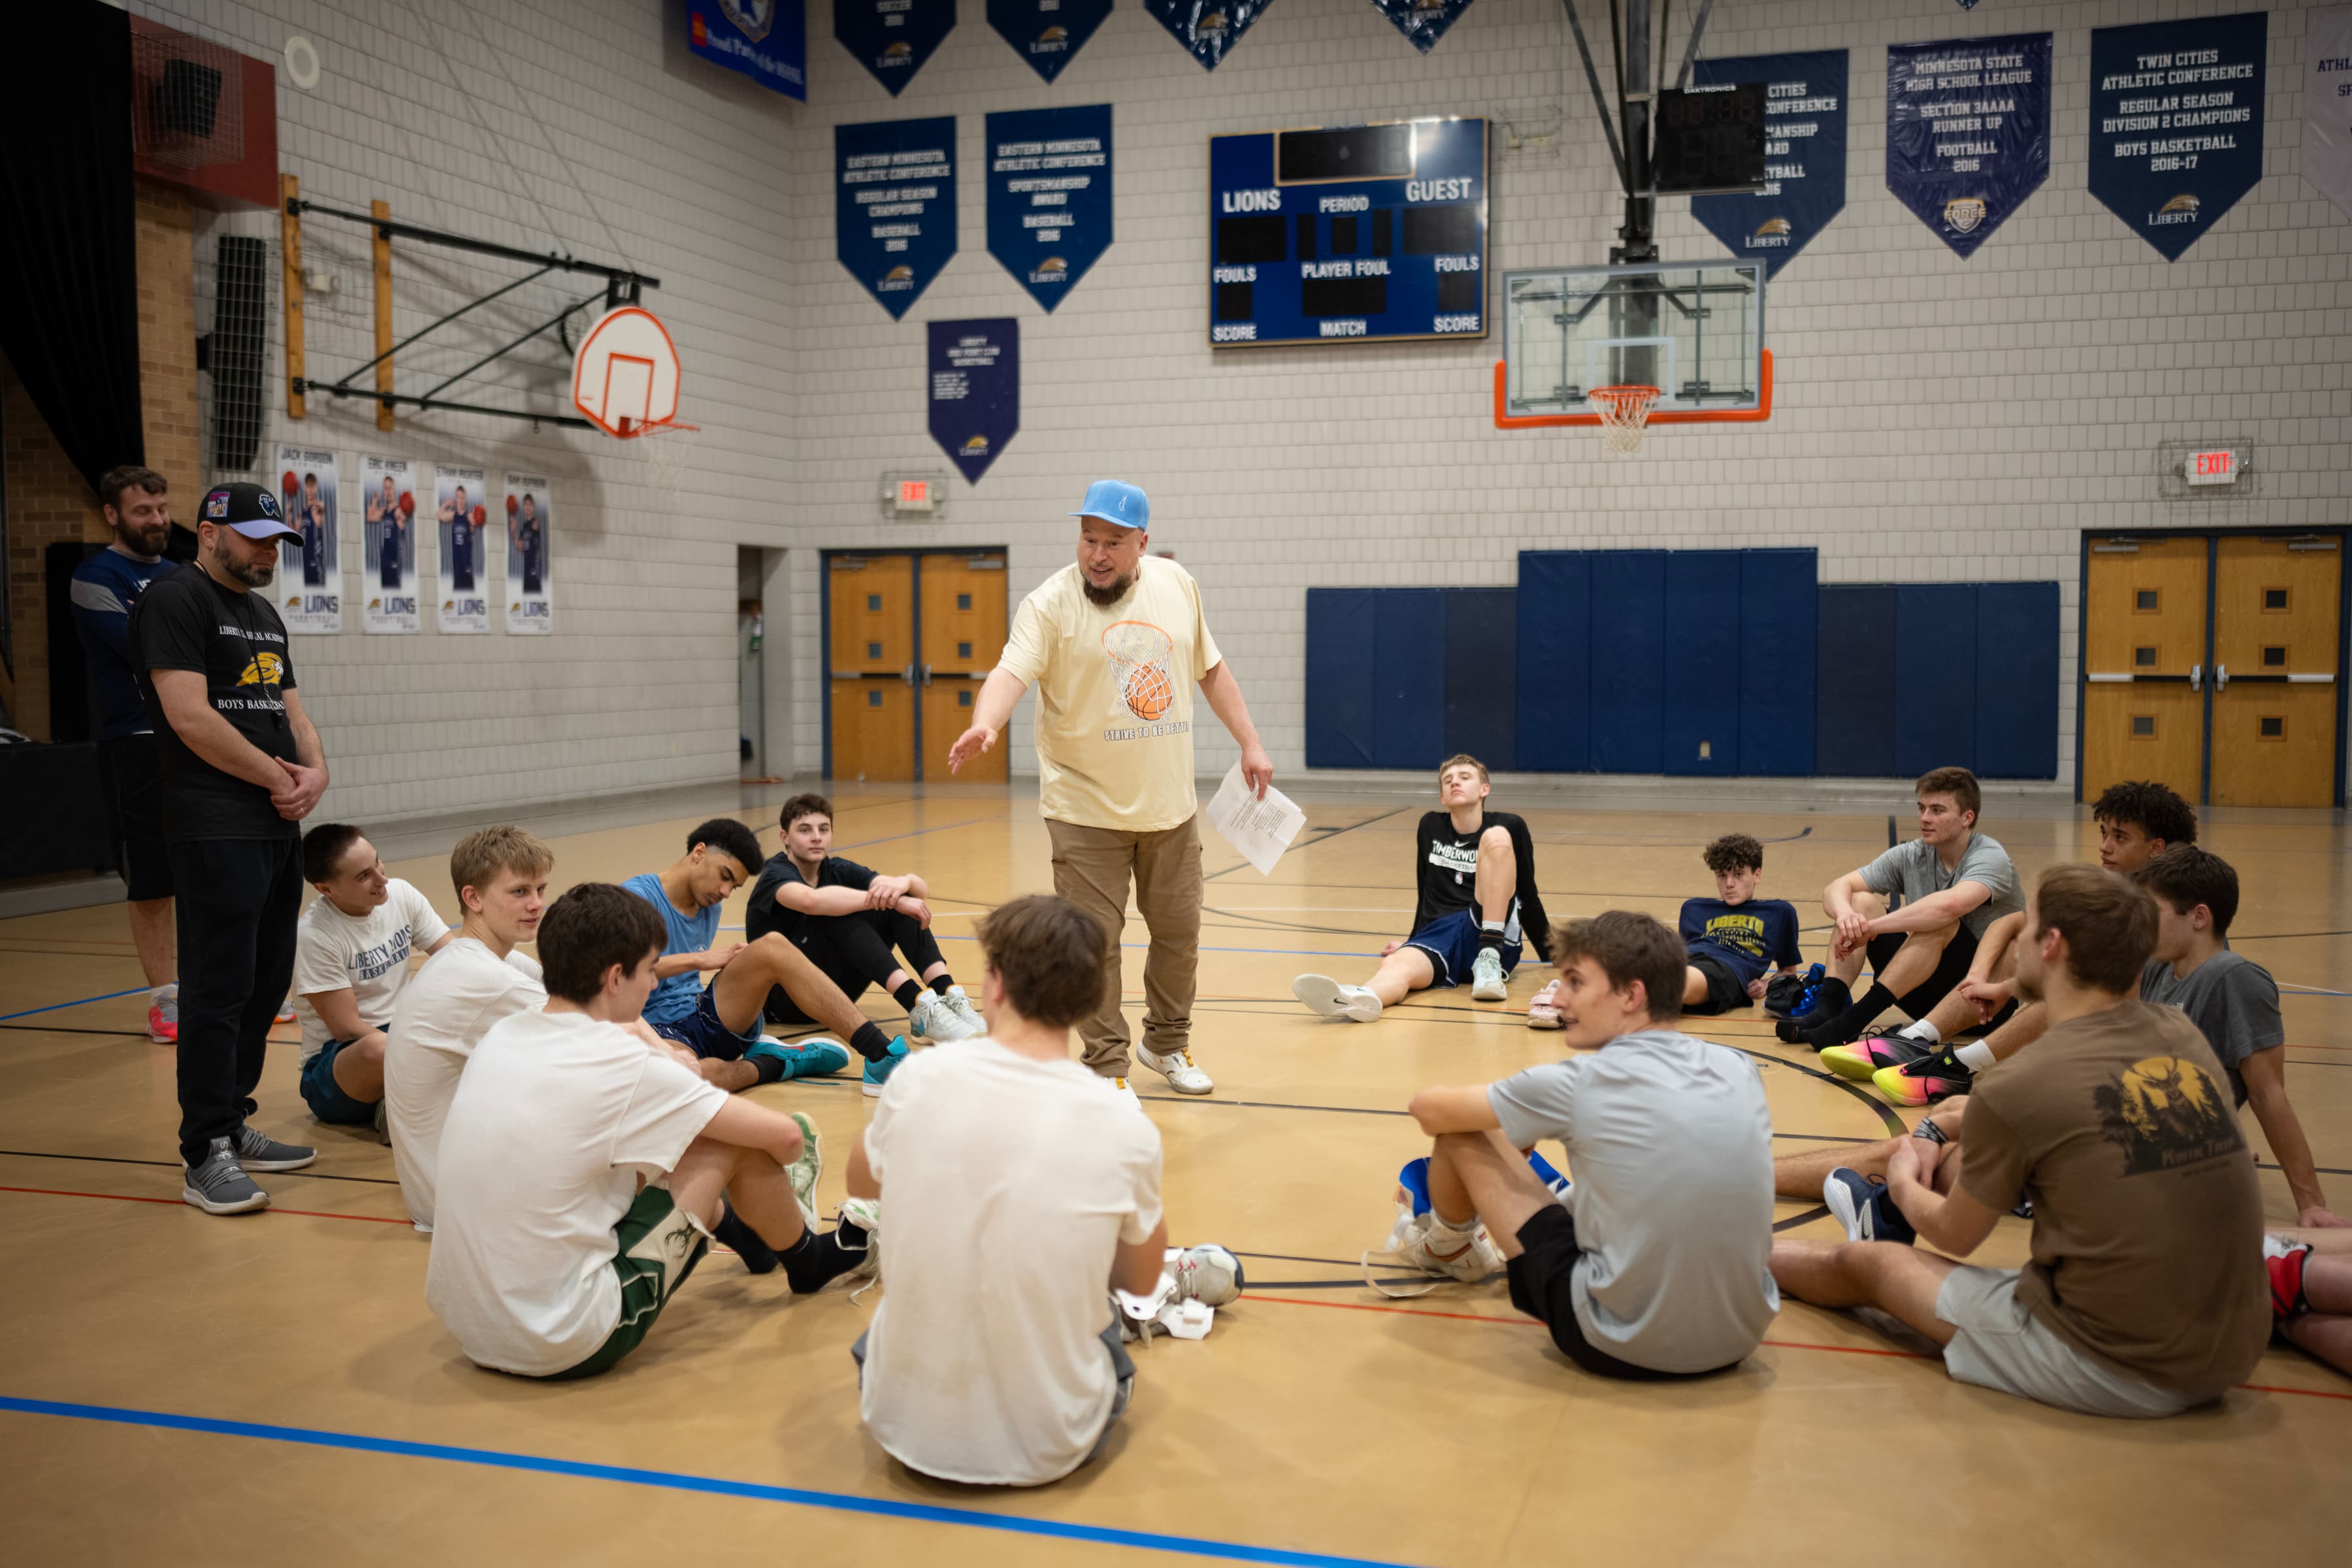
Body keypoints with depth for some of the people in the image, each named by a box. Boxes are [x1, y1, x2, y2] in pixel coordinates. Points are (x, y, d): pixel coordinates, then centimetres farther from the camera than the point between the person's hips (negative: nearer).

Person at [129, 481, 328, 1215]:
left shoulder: (264, 614, 19)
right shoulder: (175, 600, -7)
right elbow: (190, 717, -17)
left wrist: (316, 771, -1)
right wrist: (278, 777, -10)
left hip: (278, 826, 9)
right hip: (217, 830, -9)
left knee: (266, 982, 12)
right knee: (219, 988, -8)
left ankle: (235, 1127, 22)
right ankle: (205, 1156, -3)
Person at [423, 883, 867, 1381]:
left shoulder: (500, 1037, 2)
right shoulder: (623, 1065, -18)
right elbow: (784, 1135, -10)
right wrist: (796, 1144, 13)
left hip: (466, 1329, 8)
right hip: (567, 1348, -7)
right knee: (732, 1144, -1)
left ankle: (746, 1232, 48)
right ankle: (807, 1260, 27)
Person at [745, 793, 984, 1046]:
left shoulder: (837, 870, 4)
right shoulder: (775, 875, -13)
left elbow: (922, 889, -8)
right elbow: (811, 900, -40)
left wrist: (903, 883, -33)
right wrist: (892, 899, -40)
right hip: (783, 997, -6)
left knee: (899, 903, -11)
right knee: (838, 912, -31)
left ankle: (949, 996, -28)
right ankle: (920, 1009, -41)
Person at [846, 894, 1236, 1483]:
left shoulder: (918, 1077, -14)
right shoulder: (1125, 1127, -17)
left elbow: (862, 1185, 11)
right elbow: (1142, 1280, 3)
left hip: (902, 1428, 1)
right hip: (1048, 1449, 0)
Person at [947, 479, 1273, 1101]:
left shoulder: (1176, 585, 3)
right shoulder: (1051, 603, -12)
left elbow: (1210, 668, 14)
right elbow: (1012, 671, -28)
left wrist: (1250, 743, 12)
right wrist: (985, 724, -48)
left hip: (1171, 806, 5)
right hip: (1087, 810, -4)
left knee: (1179, 932, 15)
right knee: (1093, 943, -3)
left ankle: (1167, 1042, 37)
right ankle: (1107, 1067, 14)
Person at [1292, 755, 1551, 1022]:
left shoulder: (1510, 826, 8)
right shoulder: (1430, 827, 17)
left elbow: (1528, 896, 16)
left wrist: (1549, 951, 21)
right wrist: (1413, 943, 31)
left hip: (1493, 939, -2)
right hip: (1438, 935, 2)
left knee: (1496, 837, -22)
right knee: (1394, 965, -34)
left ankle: (1489, 962, -31)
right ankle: (1360, 999, -72)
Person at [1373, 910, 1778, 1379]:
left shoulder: (1577, 1085, -14)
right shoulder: (1741, 1070, 1)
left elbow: (1429, 1109, 0)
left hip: (1621, 1349, -5)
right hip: (1740, 1341, 5)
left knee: (1462, 1133, 7)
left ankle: (1445, 1248, 39)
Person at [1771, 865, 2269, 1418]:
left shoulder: (2017, 1086, -17)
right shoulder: (2185, 1038, 1)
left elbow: (1956, 1236, 0)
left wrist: (1904, 1186, 24)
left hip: (2107, 1372, -6)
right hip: (2233, 1361, 6)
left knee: (1863, 1263, 16)